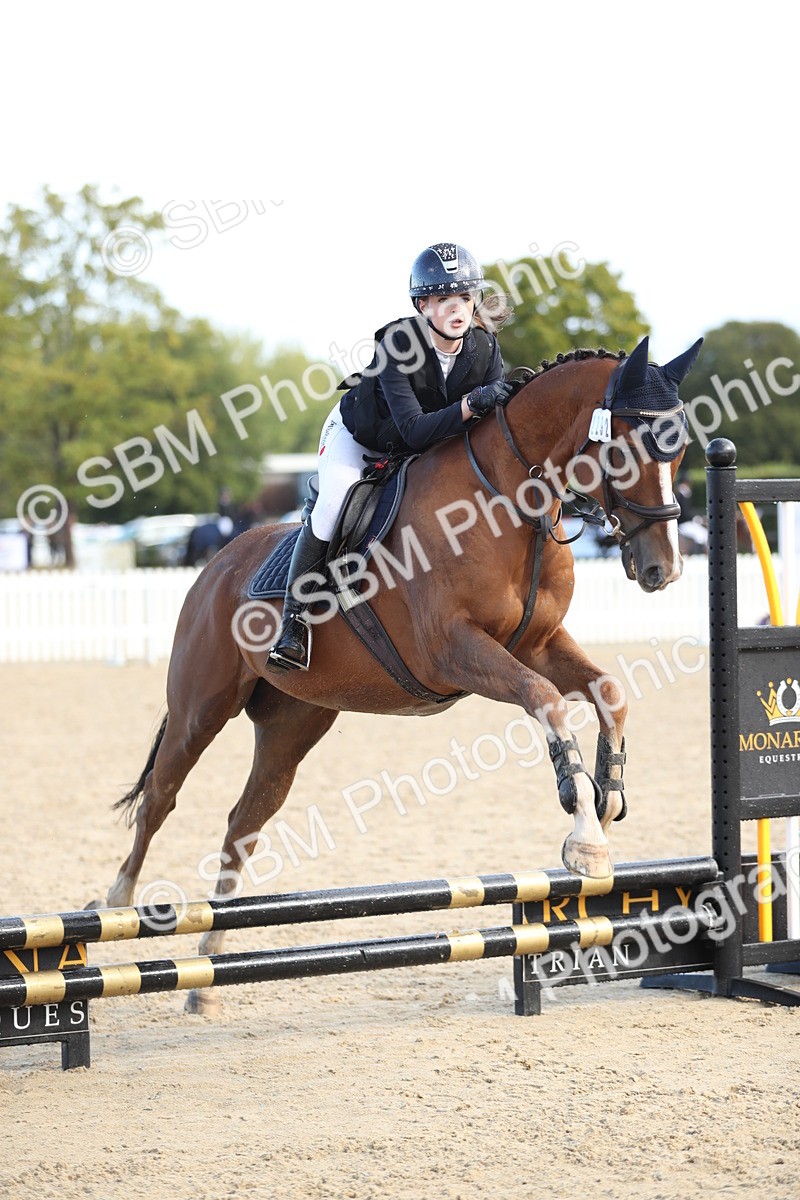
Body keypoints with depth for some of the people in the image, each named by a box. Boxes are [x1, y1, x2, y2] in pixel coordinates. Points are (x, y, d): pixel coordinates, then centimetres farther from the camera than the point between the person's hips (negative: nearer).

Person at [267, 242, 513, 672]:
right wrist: (471, 405, -55)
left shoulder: (485, 350, -21)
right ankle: (293, 623, -17)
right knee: (335, 505, -27)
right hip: (359, 437, -6)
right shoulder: (396, 345, -35)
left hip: (439, 444, 6)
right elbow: (414, 430, -42)